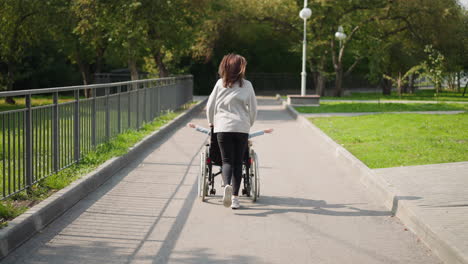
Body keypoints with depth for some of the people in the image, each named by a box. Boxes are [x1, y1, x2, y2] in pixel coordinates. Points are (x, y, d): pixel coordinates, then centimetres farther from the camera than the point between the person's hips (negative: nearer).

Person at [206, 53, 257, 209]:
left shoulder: (220, 83, 3)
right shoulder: (247, 85, 2)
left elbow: (210, 106, 6)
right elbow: (253, 109, 6)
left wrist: (211, 122, 24)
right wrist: (249, 124, 23)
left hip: (223, 127, 0)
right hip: (242, 128, 0)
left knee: (227, 161, 3)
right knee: (238, 162, 8)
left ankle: (227, 186, -27)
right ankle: (235, 198, 5)